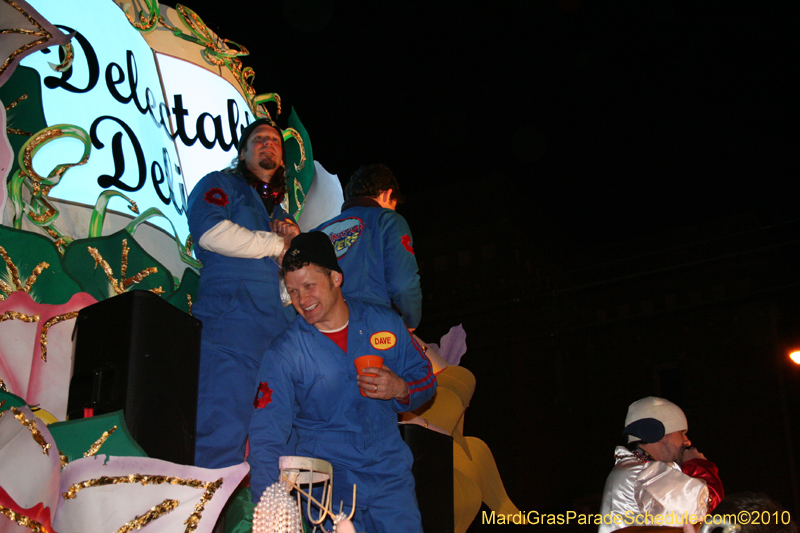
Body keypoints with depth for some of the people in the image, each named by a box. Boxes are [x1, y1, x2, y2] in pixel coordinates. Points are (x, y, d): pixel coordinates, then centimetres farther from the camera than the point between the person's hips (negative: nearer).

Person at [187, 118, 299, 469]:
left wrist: (294, 239, 10)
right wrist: (278, 244, 3)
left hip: (281, 333, 7)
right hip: (231, 324, -6)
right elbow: (211, 232, -8)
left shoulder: (280, 213, 34)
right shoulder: (221, 185, 15)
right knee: (224, 433, -18)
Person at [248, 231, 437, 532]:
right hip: (325, 476, -3)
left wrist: (400, 389, -13)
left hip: (389, 471, 3)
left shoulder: (386, 323, 2)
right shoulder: (283, 354, -7)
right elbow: (266, 437, -10)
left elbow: (425, 378, 12)